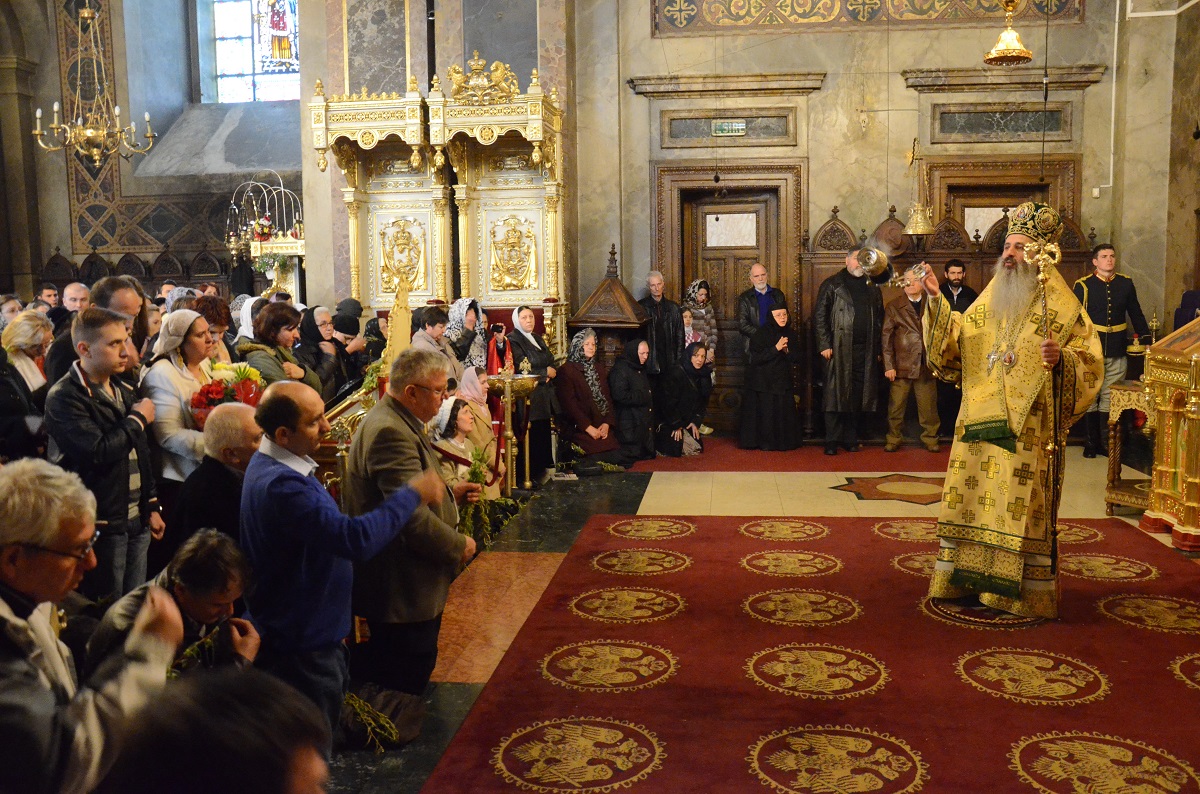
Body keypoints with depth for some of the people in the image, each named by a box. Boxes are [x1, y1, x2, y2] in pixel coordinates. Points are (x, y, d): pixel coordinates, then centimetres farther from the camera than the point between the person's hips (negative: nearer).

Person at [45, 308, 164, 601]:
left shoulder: (124, 390, 13)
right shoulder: (64, 398, -13)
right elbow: (98, 452, -25)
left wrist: (152, 507, 16)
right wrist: (138, 419, -11)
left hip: (137, 520, 7)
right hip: (103, 523, -7)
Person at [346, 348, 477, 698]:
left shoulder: (399, 422, 10)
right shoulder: (390, 432, -25)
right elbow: (413, 517, -29)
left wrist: (450, 492, 12)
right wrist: (459, 546, -14)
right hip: (403, 587, -11)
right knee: (406, 681, 1)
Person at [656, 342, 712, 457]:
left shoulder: (704, 375, 0)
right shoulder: (677, 373, -21)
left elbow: (703, 401, 6)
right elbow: (669, 401, -21)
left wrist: (696, 422, -4)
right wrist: (676, 425, -17)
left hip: (687, 421, 7)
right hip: (668, 420, -7)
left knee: (697, 449, 2)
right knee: (676, 451, -16)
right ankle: (659, 437, 12)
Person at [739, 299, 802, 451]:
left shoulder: (791, 334, 8)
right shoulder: (761, 334, -7)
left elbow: (798, 359, 7)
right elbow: (756, 358, -16)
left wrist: (787, 351, -13)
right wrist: (776, 348, -21)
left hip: (784, 382, 4)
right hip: (763, 383, -4)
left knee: (784, 414, 1)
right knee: (766, 414, -6)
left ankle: (784, 441, 15)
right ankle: (765, 442, 6)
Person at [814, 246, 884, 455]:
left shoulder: (872, 288, 16)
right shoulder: (832, 285, 2)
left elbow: (879, 319, 17)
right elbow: (819, 316, -1)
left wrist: (877, 348, 10)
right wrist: (825, 344, -9)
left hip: (865, 351, 4)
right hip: (839, 350, -4)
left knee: (858, 396, 6)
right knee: (836, 395, -3)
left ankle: (851, 439, 15)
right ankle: (831, 441, 2)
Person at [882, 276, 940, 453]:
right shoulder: (893, 307, 6)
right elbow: (887, 337, 1)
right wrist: (889, 365, -6)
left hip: (926, 365, 1)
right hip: (902, 365, -1)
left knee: (928, 406, 4)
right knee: (896, 405, 0)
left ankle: (930, 438, 16)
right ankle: (893, 439, 11)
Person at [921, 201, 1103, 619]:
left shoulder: (1061, 306, -2)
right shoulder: (989, 300, 14)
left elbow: (1091, 362, -6)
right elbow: (956, 343, 11)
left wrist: (1061, 358, -26)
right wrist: (936, 302, 1)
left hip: (1029, 427, -5)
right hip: (981, 423, 5)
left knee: (1023, 507, -2)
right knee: (973, 502, 7)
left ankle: (1028, 593, 9)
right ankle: (971, 580, 18)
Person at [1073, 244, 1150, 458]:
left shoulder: (1126, 283, 8)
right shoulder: (1083, 285, -1)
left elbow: (1136, 315, 15)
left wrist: (1146, 338, 10)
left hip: (1117, 352, 2)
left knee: (1109, 399, 7)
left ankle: (1106, 444, 16)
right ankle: (1091, 444, 14)